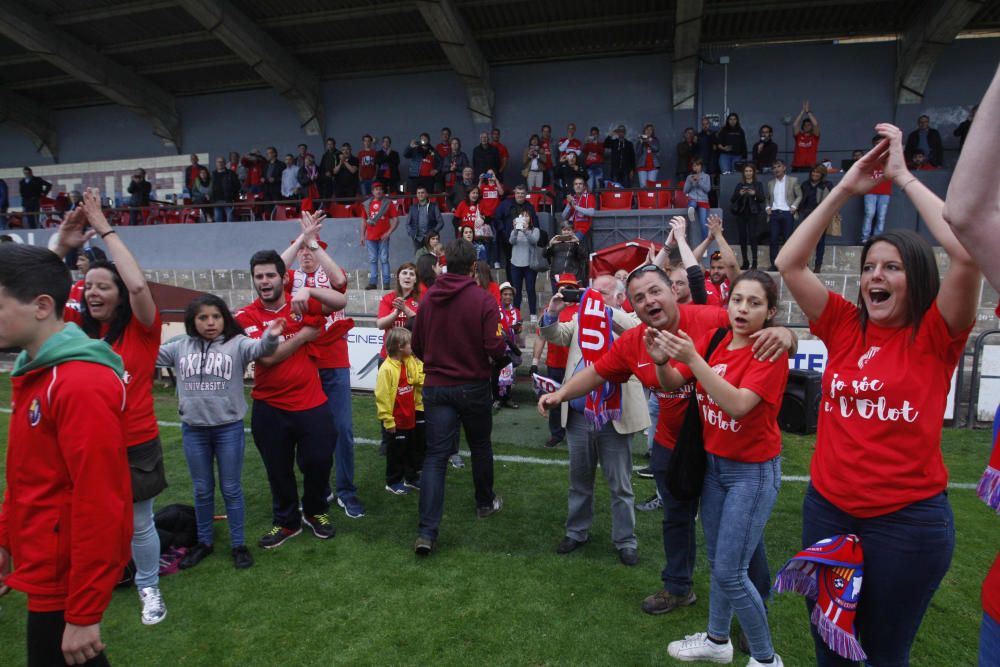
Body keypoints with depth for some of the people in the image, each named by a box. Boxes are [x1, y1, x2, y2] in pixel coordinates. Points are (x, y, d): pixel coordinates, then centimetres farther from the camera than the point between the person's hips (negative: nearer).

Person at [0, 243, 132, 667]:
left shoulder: (81, 385, -25)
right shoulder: (35, 374, 6)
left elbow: (98, 503, -26)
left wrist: (83, 613, -22)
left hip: (67, 575, -9)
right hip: (46, 563, 9)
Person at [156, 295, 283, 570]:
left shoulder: (237, 344, -9)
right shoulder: (180, 347, 3)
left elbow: (259, 348, -27)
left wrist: (270, 337, -50)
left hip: (229, 428, -3)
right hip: (193, 430, 3)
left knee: (231, 489, 10)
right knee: (202, 490, 18)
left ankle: (238, 544, 25)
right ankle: (205, 541, 36)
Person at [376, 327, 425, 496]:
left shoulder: (411, 363, 1)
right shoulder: (387, 368, -21)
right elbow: (382, 396, -21)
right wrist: (388, 420, -19)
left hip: (410, 418, 7)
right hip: (395, 422, -7)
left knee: (413, 450, 19)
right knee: (396, 453, 8)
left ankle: (411, 478, 35)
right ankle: (393, 482, 25)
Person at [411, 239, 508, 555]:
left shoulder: (428, 298, -3)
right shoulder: (483, 299, -14)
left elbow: (416, 346, 4)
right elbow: (496, 348, -18)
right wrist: (496, 355, 6)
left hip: (435, 386, 2)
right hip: (473, 386, -2)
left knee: (435, 455, 2)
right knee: (480, 446, 20)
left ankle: (426, 532, -5)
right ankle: (485, 502, 40)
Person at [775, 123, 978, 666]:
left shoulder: (936, 337, -6)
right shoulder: (845, 329, 2)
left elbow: (969, 251, -22)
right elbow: (788, 264, -5)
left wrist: (903, 176, -14)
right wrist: (845, 189, -7)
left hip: (909, 519, -3)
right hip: (827, 507, 3)